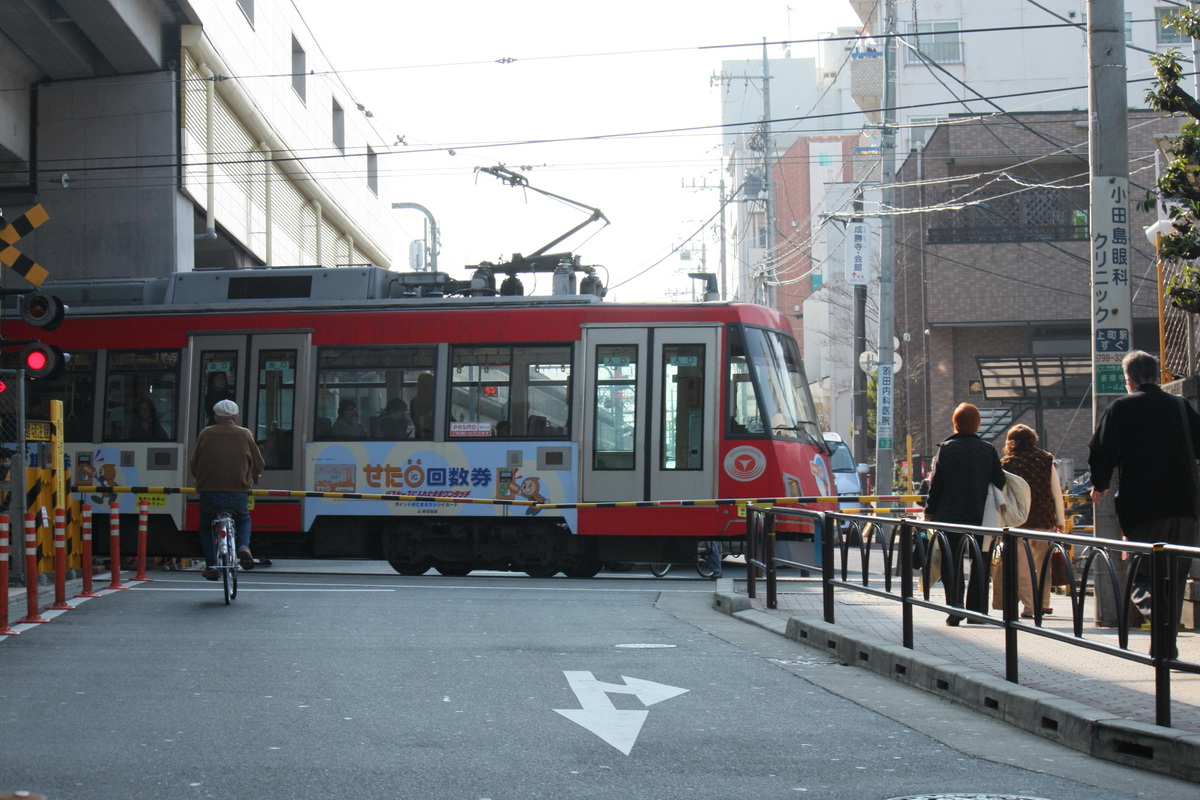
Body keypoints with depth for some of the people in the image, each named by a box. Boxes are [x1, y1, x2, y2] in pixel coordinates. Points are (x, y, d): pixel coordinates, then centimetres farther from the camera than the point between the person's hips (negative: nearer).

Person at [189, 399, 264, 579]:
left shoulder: (206, 434, 6)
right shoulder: (245, 434, 5)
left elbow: (193, 464, 10)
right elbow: (258, 464, 10)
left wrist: (199, 481, 28)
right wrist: (252, 480, 30)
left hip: (209, 492, 0)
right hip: (238, 493, 0)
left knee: (206, 527, 19)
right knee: (243, 521, 25)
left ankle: (211, 564, 5)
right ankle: (244, 546, -4)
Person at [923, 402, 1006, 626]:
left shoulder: (945, 449, -4)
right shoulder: (988, 450, 2)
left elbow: (936, 484, -4)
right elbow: (1000, 483, 5)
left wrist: (930, 511, 4)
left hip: (950, 515, -2)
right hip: (981, 516, 2)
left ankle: (954, 607, -7)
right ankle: (978, 610, 9)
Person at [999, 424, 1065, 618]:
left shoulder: (1007, 464, -1)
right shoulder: (1046, 460, 5)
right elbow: (1057, 492, 5)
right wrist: (1060, 520, 10)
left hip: (1020, 520, -3)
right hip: (1045, 519, 3)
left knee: (1022, 564, 1)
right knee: (1042, 563, 15)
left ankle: (1029, 606, -3)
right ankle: (1043, 603, 20)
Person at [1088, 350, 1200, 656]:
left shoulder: (1121, 408, -2)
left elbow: (1100, 451, -8)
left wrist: (1100, 485, 10)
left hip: (1142, 506, -4)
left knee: (1143, 573, -1)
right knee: (1175, 574, 13)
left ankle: (1152, 607, -34)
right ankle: (1167, 644, 15)